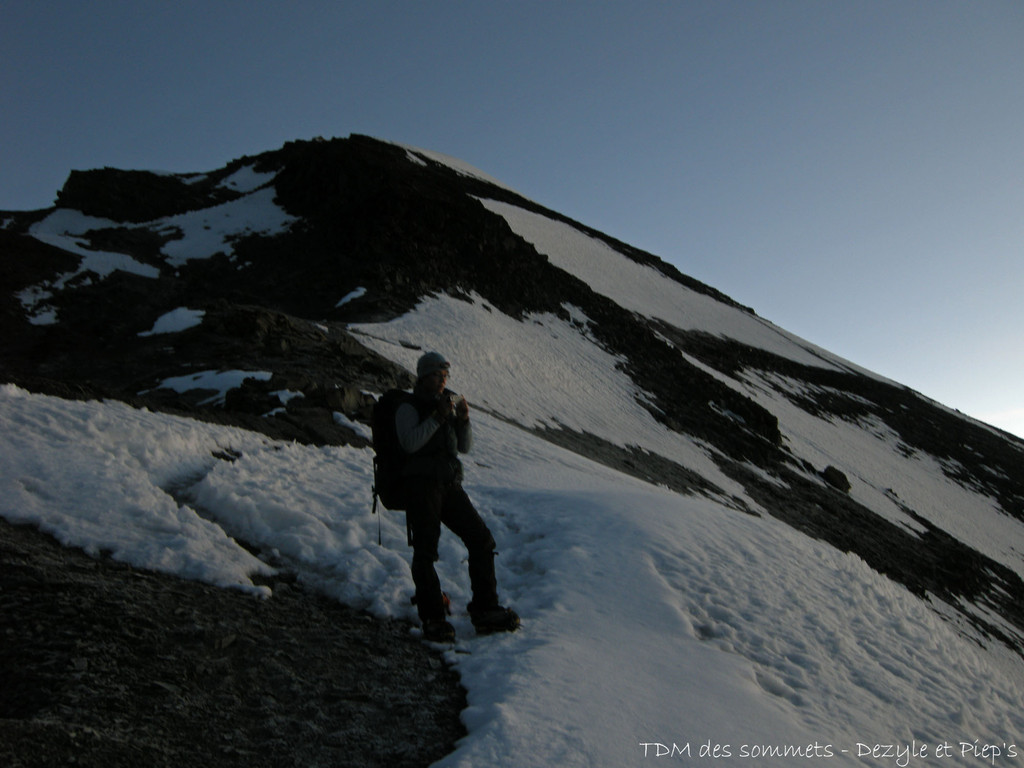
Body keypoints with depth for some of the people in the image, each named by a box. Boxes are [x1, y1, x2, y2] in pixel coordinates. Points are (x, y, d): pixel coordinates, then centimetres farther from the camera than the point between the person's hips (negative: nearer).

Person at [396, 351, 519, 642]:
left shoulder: (450, 403, 19)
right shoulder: (408, 408, 2)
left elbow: (465, 447, 16)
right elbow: (410, 443, -16)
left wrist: (464, 420, -1)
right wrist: (437, 417, -16)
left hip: (450, 484, 6)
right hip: (421, 484, -5)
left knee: (482, 539, -2)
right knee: (425, 550, -12)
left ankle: (485, 611, 3)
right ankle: (432, 619, -4)